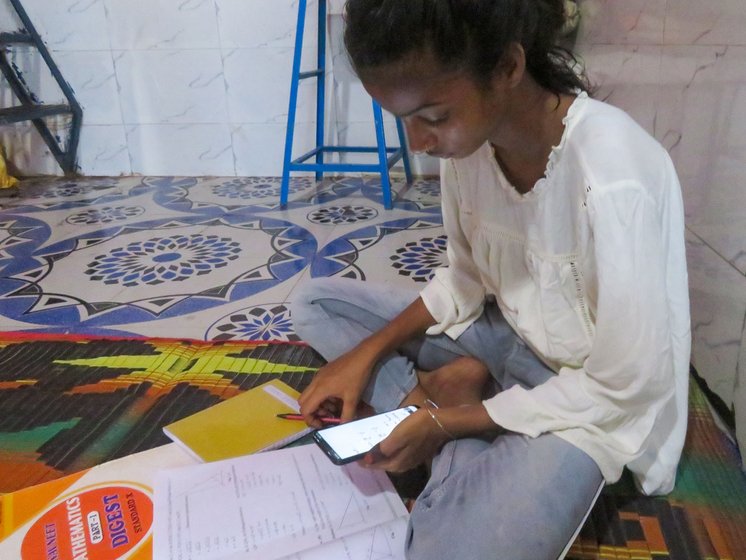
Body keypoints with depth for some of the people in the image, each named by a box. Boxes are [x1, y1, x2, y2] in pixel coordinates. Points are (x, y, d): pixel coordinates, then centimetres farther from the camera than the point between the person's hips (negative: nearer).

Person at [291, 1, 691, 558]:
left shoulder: (612, 180, -32)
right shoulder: (467, 134, -11)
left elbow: (623, 389, -22)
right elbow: (467, 278, 3)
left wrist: (447, 421, -17)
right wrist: (367, 354, -9)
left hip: (592, 402, -6)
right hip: (502, 337, 7)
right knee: (316, 304, 3)